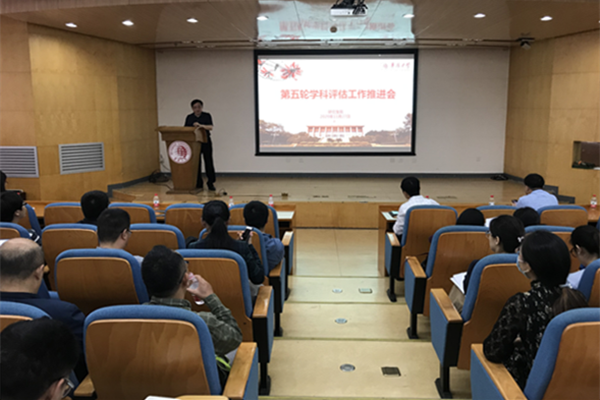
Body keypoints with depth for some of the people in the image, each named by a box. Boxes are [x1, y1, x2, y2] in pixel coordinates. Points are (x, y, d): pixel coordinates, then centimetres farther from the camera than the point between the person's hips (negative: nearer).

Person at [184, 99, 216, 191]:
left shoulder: (207, 116, 4)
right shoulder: (189, 117, 10)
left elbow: (211, 127, -9)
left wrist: (201, 125, -23)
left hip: (206, 142, -2)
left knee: (208, 162, -2)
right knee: (196, 163, 3)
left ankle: (210, 182, 6)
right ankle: (198, 183, 10)